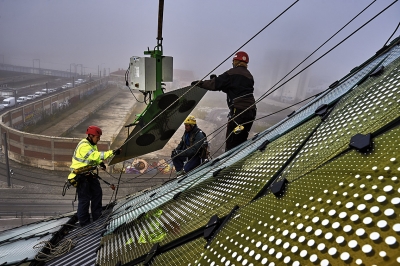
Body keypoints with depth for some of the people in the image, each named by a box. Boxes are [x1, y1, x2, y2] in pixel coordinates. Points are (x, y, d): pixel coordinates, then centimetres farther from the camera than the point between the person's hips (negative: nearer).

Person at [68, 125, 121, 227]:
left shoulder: (92, 145, 7)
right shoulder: (83, 146, -24)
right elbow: (96, 155, -37)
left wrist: (100, 163, -8)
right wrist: (112, 152, -42)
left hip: (89, 174, 10)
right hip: (80, 176, -9)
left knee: (97, 193, 10)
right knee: (84, 198, -3)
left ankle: (97, 217, 23)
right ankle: (84, 222, 12)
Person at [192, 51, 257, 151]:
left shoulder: (234, 72, -5)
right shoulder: (249, 75, 20)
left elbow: (215, 85, -9)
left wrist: (200, 83, 4)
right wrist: (216, 80, 23)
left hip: (239, 110, -9)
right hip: (251, 111, 9)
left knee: (231, 143, -5)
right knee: (241, 141, 16)